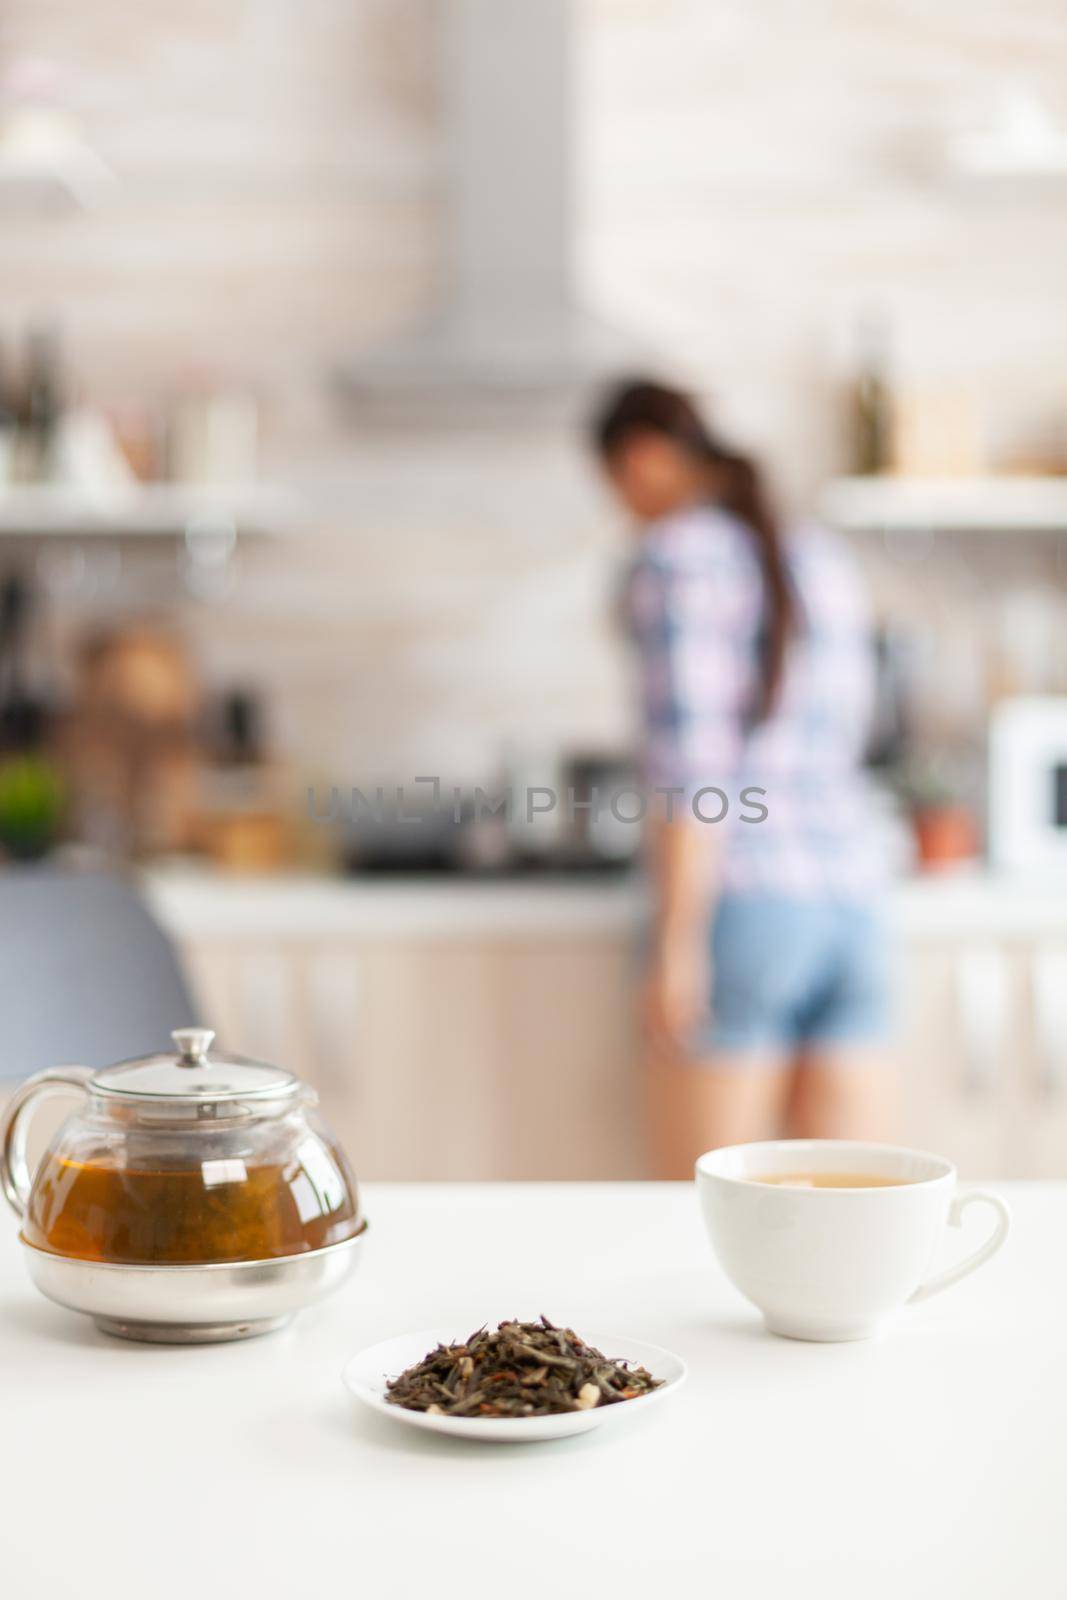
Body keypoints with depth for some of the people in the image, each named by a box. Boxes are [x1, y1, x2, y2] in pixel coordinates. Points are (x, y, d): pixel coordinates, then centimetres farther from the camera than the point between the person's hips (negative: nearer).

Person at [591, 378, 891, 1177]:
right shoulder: (823, 554, 17)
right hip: (853, 900, 7)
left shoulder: (678, 552, -5)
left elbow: (692, 758, -14)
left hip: (744, 901, -7)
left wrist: (679, 945, -15)